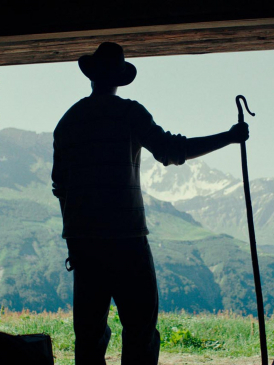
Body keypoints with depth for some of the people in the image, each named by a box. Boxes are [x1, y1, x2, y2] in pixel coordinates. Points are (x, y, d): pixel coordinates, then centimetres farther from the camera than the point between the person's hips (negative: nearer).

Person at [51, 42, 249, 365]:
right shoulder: (127, 112, -2)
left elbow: (60, 184, 15)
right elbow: (171, 150, -8)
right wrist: (229, 137, 1)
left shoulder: (68, 120, 14)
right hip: (125, 235, -5)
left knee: (89, 329, 11)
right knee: (140, 328, 0)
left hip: (81, 239, 6)